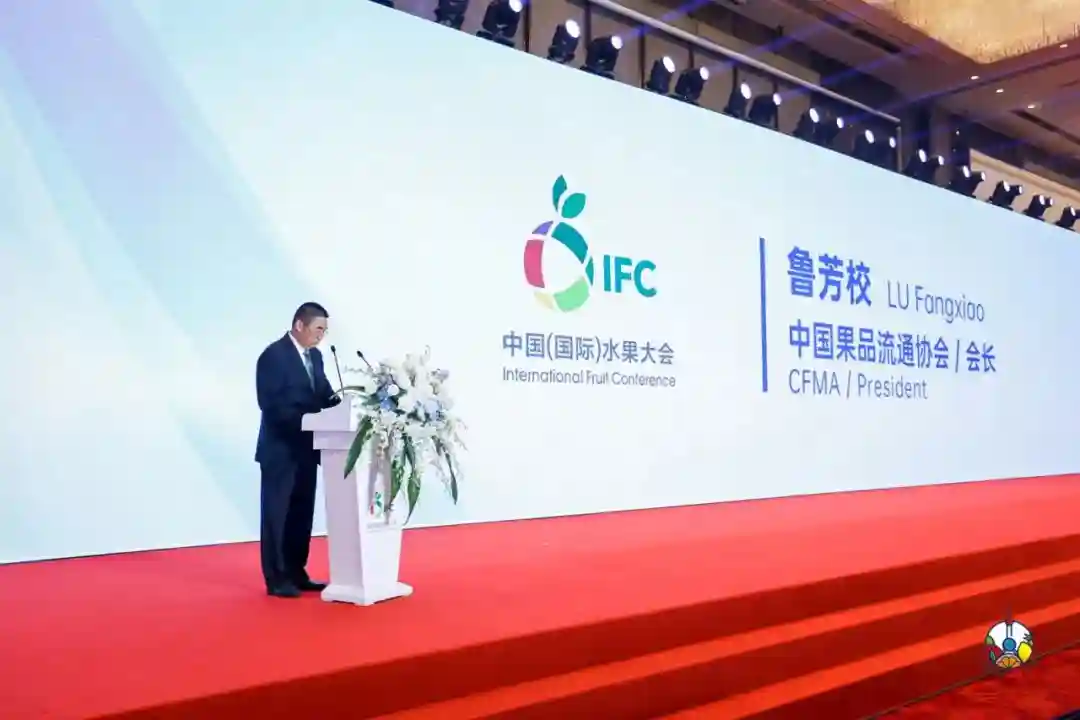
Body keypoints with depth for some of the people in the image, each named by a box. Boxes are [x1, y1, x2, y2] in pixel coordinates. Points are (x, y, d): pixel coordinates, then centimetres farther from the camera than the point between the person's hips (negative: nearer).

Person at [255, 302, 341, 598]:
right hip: (281, 449, -8)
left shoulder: (314, 355, 12)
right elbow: (270, 403, -19)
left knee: (302, 514, 12)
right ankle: (276, 579, 8)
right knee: (277, 514, 1)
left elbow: (323, 394, 11)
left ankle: (296, 573, 21)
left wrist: (338, 402, -10)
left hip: (306, 448, 8)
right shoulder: (273, 355, -12)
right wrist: (306, 418, -26)